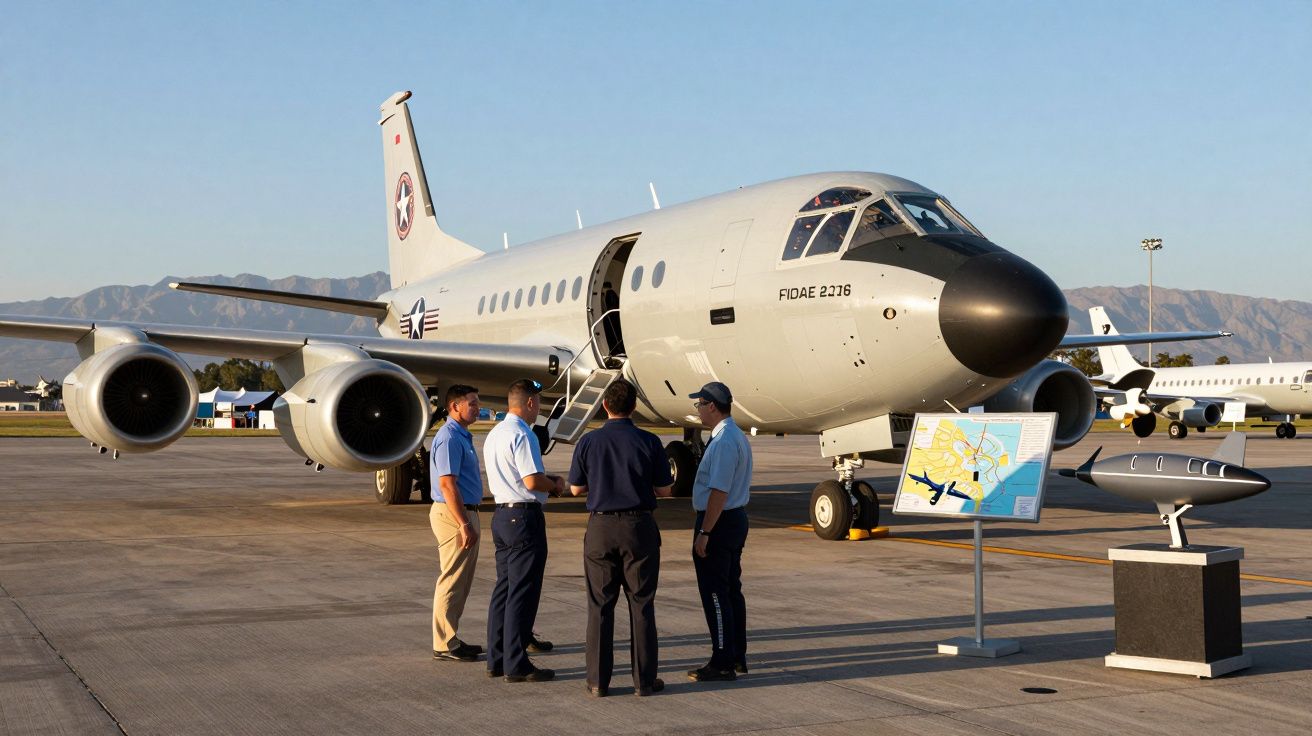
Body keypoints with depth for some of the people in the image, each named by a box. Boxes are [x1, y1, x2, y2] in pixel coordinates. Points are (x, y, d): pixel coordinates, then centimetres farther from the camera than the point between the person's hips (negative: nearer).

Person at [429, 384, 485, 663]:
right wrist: (464, 524, -24)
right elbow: (447, 484, -22)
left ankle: (450, 640, 21)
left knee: (461, 581, 14)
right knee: (452, 581, -5)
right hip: (453, 514, -10)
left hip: (463, 513, 10)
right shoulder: (449, 438, -16)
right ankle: (445, 645, 0)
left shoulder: (462, 437, 16)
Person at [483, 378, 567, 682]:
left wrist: (546, 480, 13)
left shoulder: (494, 434, 15)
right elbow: (532, 481, -22)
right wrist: (555, 484, -2)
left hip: (501, 514, 10)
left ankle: (496, 659, 20)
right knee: (522, 592, -5)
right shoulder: (522, 435, -16)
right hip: (524, 516, -10)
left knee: (503, 588, 15)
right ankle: (516, 664, -2)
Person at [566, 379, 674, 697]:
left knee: (600, 605, 7)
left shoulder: (589, 442, -3)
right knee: (641, 604, 6)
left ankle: (598, 680, 9)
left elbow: (576, 488, 5)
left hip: (601, 527, 1)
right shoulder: (649, 442, -6)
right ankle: (644, 679, 8)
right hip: (639, 527, -1)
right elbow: (664, 490, 0)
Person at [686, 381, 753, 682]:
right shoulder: (738, 437, 12)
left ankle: (722, 663, 2)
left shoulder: (723, 443, -20)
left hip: (719, 522, -10)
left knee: (715, 593, -3)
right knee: (732, 590, 16)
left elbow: (719, 492, -24)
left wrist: (704, 532, -22)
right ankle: (737, 658, 24)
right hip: (737, 519, 10)